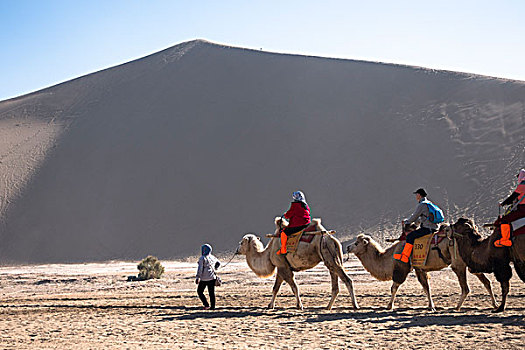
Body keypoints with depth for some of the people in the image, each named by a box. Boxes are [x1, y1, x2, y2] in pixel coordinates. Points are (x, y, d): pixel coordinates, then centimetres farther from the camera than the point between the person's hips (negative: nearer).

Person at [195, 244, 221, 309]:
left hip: (204, 279, -6)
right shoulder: (213, 257, 10)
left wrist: (198, 277, -17)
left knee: (200, 291, 6)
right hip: (212, 278, 6)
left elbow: (200, 268, -15)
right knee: (212, 292, 10)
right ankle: (212, 306, 8)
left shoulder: (202, 258, -9)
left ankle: (206, 305, -4)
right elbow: (218, 263, 27)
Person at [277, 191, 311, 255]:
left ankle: (283, 249, -4)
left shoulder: (295, 205, -9)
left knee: (284, 233, -4)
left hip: (297, 225, -9)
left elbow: (289, 214, -5)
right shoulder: (306, 206, 12)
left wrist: (285, 215, 17)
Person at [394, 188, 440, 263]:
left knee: (410, 236, -15)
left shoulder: (421, 205, -11)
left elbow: (414, 217, -7)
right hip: (433, 228, 10)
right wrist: (408, 220, 29)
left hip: (427, 228, -10)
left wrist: (406, 222, 11)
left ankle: (404, 257, -19)